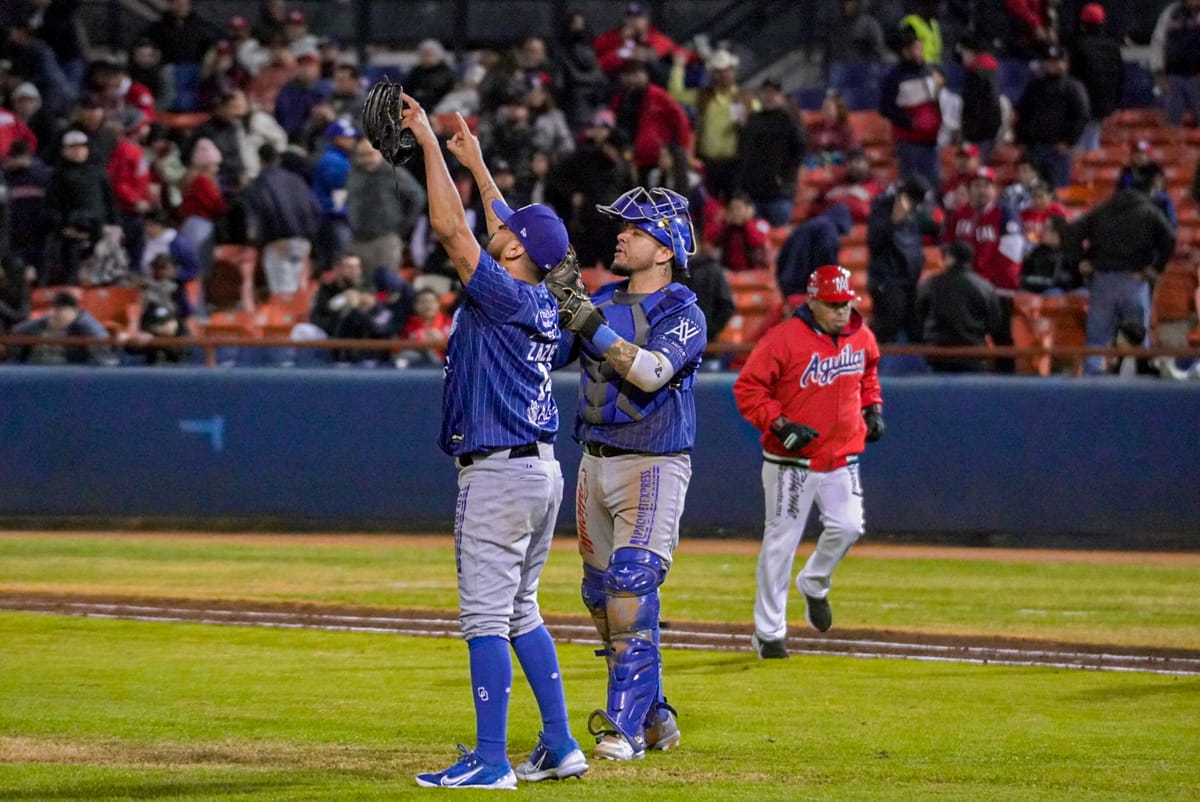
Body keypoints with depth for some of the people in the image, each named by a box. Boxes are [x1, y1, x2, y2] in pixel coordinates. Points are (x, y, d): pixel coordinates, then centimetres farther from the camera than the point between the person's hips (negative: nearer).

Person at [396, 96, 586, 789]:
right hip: (542, 471, 9)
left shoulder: (504, 296, -14)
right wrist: (474, 162, 33)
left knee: (487, 617, -7)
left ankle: (491, 762, -9)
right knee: (521, 613, 16)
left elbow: (452, 228, -18)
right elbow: (511, 229, 25)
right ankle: (560, 748, 16)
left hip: (499, 473, -9)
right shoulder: (543, 303, 9)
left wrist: (429, 145, -11)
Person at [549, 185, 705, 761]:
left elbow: (651, 372, -25)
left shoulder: (684, 314, -9)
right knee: (601, 594, 10)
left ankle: (628, 727, -16)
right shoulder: (602, 302, 11)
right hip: (596, 462, 7)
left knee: (632, 588, -17)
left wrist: (594, 327, -29)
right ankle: (651, 711, 21)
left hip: (653, 466, -7)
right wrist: (556, 300, -8)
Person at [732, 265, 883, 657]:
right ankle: (768, 631, 9)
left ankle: (814, 585, 23)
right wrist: (779, 425, -23)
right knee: (781, 541, -1)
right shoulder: (784, 339, -15)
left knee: (847, 528, -9)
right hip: (791, 462, -5)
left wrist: (872, 407, 11)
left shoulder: (862, 338, 4)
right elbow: (747, 387, -12)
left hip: (842, 458, 5)